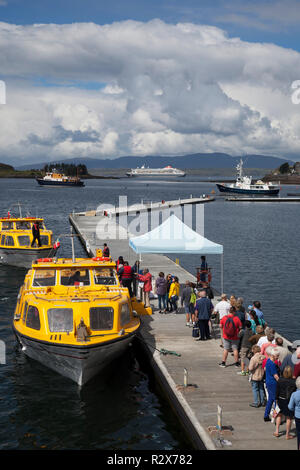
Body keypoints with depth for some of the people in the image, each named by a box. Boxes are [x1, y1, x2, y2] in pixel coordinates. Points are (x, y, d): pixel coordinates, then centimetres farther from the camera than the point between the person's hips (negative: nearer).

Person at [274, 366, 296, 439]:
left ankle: (277, 431, 22)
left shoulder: (280, 380, -8)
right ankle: (287, 434, 16)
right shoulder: (294, 382, -17)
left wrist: (277, 399, 11)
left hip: (281, 399, 3)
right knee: (289, 418, 8)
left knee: (279, 415, 22)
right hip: (290, 401, -3)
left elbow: (277, 390, -1)